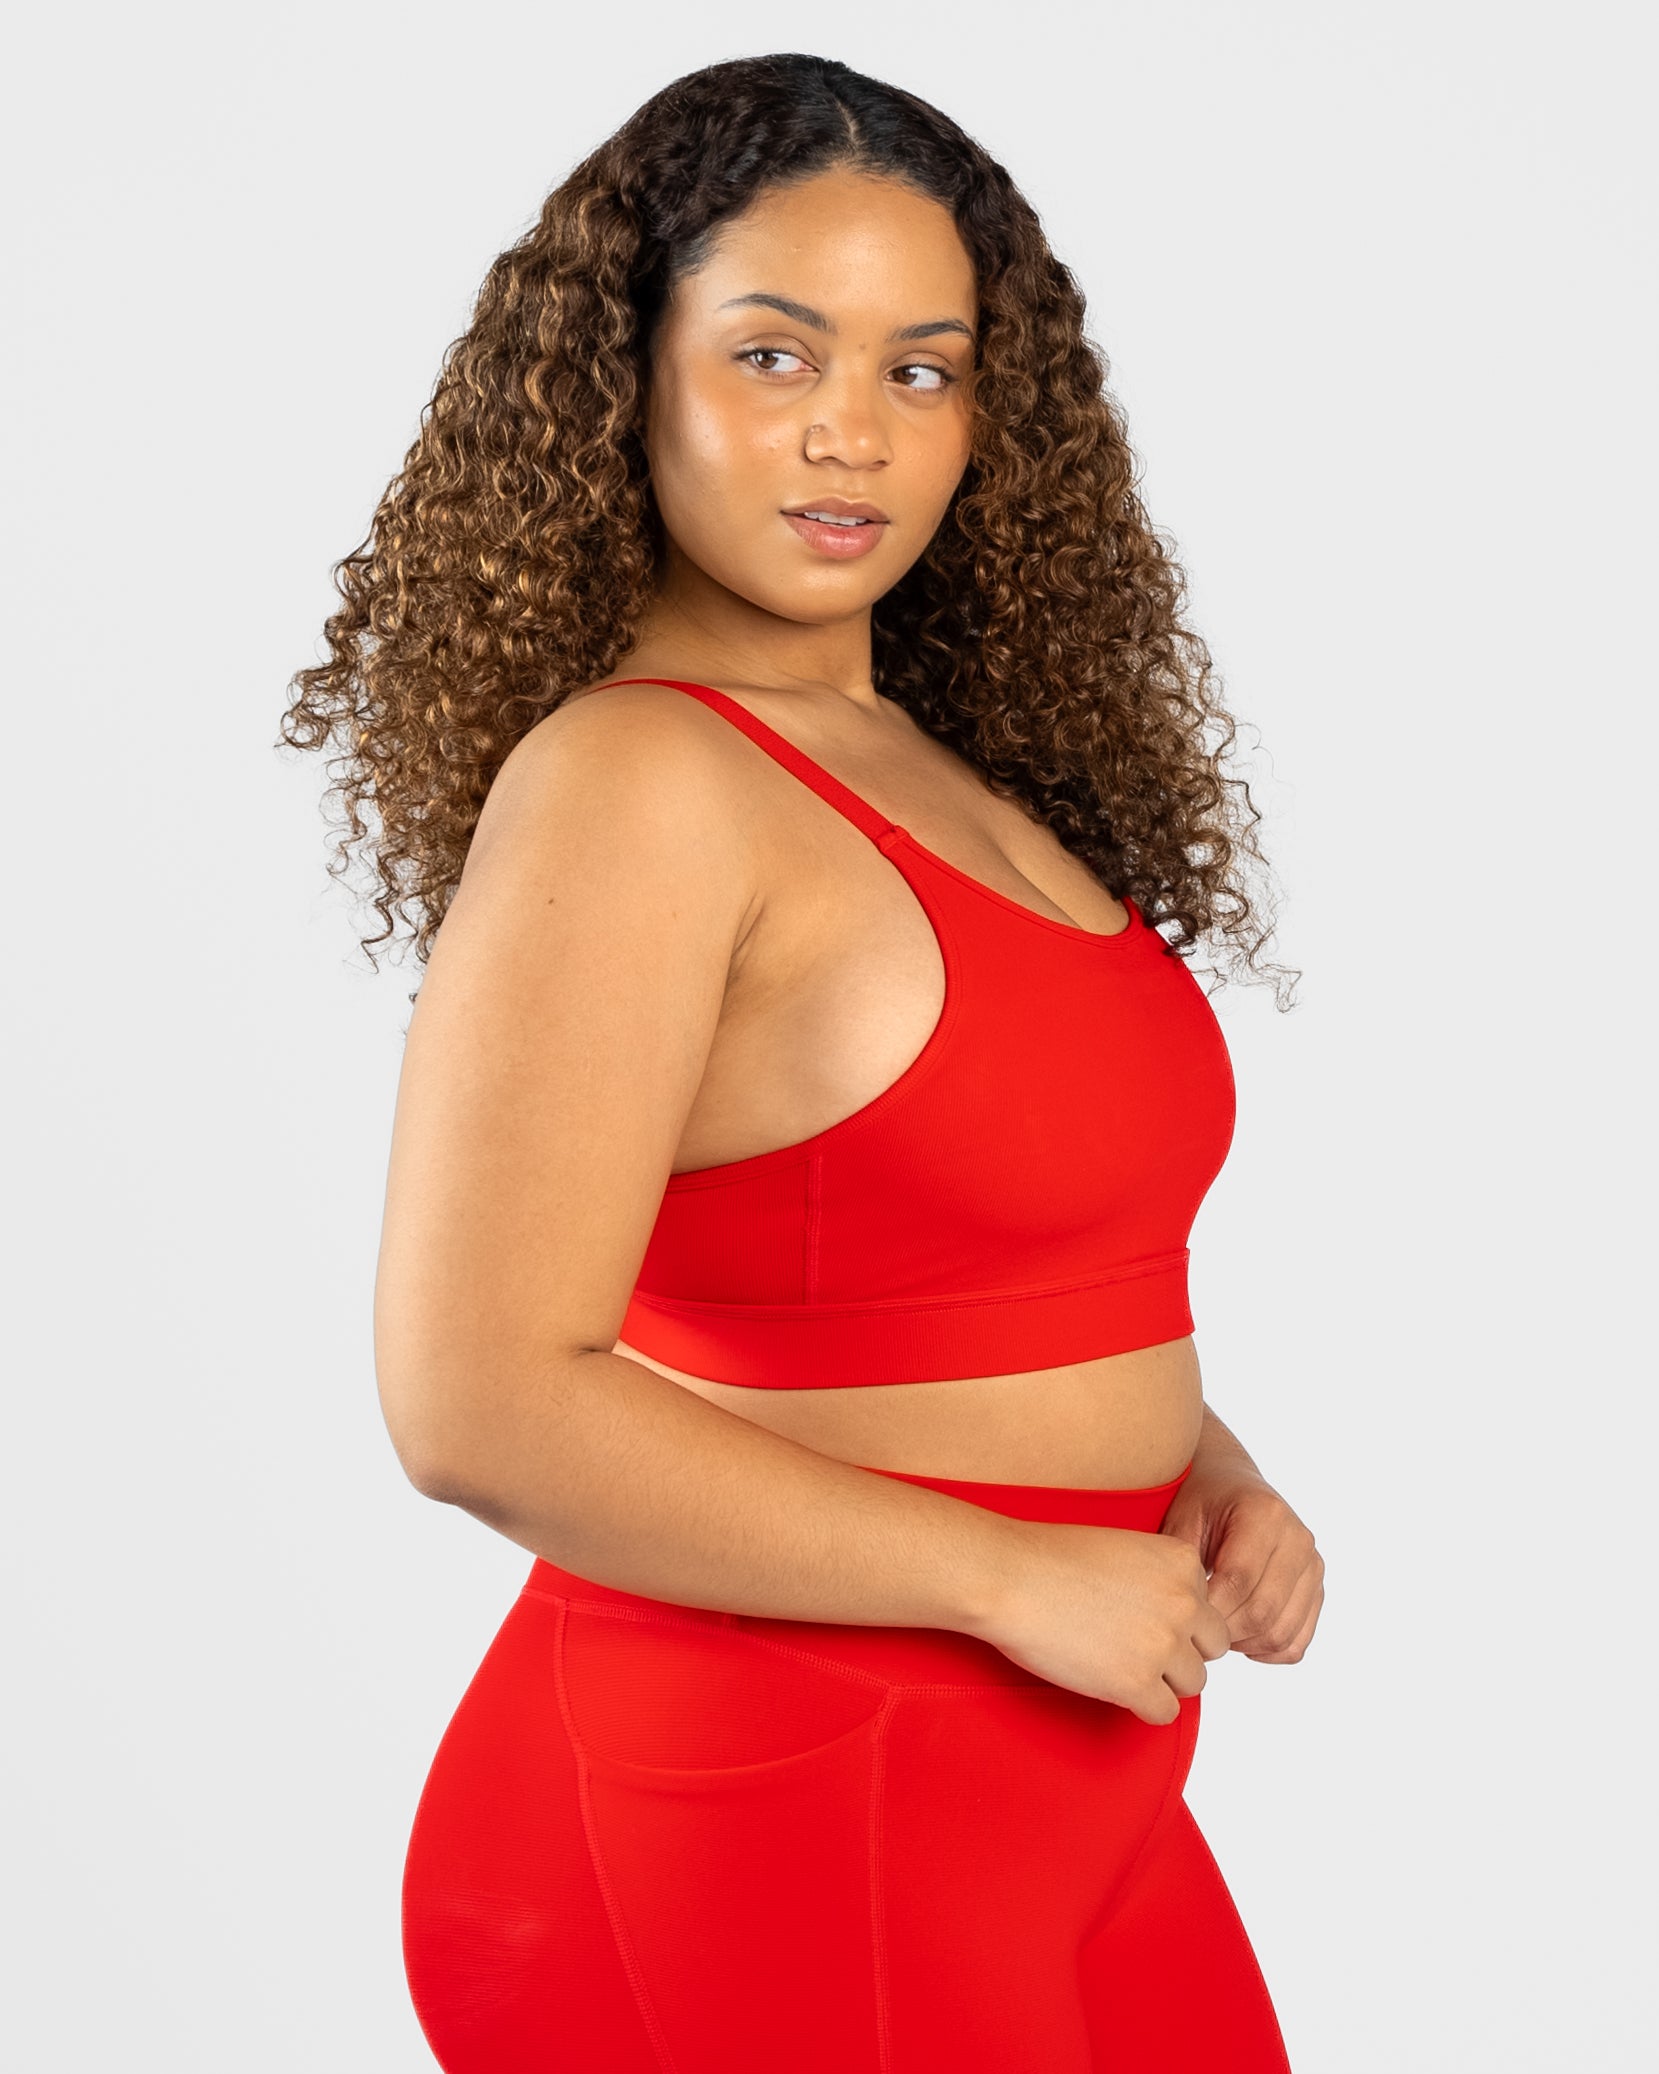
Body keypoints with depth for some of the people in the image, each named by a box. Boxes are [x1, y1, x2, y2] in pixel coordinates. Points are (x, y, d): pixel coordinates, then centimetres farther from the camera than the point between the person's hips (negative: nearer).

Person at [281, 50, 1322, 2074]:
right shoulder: (631, 783, -17)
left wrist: (1192, 1460, 2)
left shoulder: (952, 772, 8)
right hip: (760, 1818, -8)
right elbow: (481, 1402, -24)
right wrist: (1015, 1571, -17)